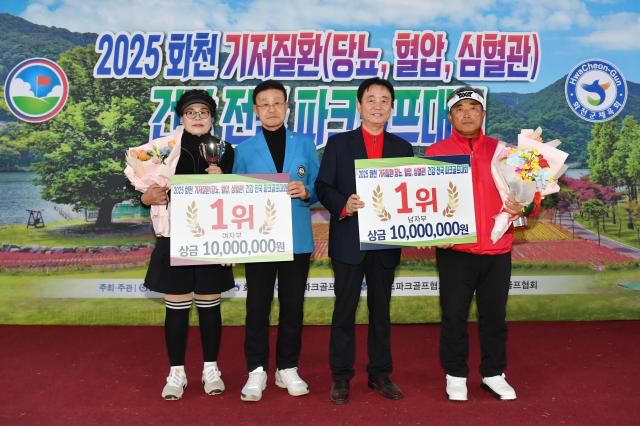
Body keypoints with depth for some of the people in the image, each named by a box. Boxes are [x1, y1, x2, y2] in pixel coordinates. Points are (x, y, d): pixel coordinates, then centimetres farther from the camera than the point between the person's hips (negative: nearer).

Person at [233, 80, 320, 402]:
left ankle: (288, 369, 24)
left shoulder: (305, 144, 6)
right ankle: (257, 371, 18)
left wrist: (305, 192, -17)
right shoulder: (245, 149, 4)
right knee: (257, 306, 6)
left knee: (293, 306, 9)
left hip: (297, 239, 1)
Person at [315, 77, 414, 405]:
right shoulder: (338, 143, 3)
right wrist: (343, 204, -19)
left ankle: (380, 374, 25)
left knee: (381, 310, 12)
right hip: (349, 241, -2)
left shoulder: (402, 148, 10)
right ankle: (340, 377, 16)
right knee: (344, 310, 5)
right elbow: (323, 187, -2)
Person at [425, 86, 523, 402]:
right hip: (455, 250, -2)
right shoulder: (436, 152, 3)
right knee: (454, 315, 6)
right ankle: (455, 376, 22)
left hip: (497, 250, 2)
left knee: (494, 314, 12)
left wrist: (521, 206, -7)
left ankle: (494, 374, 29)